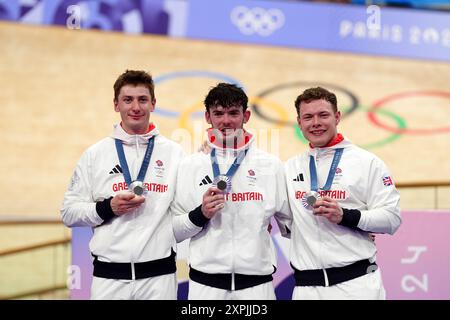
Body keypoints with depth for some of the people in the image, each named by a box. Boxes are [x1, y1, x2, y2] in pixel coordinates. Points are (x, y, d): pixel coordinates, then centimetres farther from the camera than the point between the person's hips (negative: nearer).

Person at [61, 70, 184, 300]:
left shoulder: (174, 153, 5)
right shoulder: (95, 154, 4)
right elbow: (69, 212, 4)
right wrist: (108, 208, -11)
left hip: (160, 274, 0)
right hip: (109, 275, 0)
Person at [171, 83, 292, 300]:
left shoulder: (271, 165, 3)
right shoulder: (190, 166, 1)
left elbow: (290, 225, 12)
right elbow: (175, 231, 1)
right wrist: (200, 215, -12)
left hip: (257, 282, 1)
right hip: (205, 283, 0)